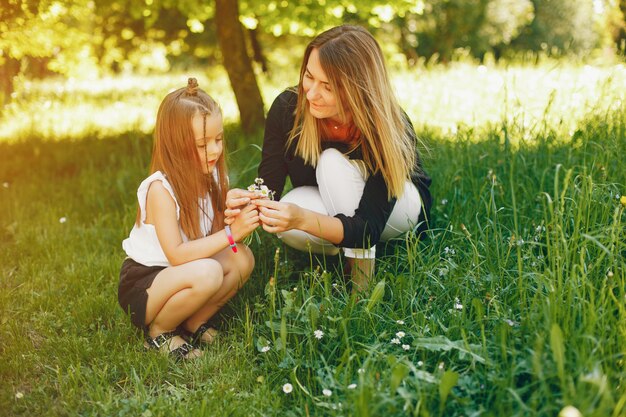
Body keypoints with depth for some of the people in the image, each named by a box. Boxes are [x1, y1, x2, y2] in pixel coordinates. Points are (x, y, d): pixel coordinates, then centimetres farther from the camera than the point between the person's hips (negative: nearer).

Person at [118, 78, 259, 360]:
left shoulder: (209, 176, -2)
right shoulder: (160, 189, -24)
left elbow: (215, 235, -6)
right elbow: (177, 254, -29)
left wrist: (240, 213, -27)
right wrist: (231, 233, -33)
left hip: (174, 276, 7)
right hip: (140, 284, -7)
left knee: (242, 258, -16)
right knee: (208, 273, -34)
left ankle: (194, 323, 1)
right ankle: (159, 331, -7)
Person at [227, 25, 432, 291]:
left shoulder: (391, 129, -33)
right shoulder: (287, 107, -24)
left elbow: (368, 228, -34)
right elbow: (268, 186, -17)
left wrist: (303, 219, -52)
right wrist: (249, 201, -42)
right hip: (329, 208, 3)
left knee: (334, 162, -33)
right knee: (288, 226, -33)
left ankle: (362, 277, -21)